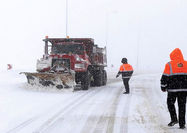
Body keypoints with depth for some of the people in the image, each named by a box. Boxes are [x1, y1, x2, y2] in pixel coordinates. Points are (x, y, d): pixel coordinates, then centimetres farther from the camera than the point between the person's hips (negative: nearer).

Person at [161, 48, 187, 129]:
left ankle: (174, 119, 1)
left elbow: (165, 77, -4)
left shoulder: (169, 65, -5)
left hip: (173, 89, -3)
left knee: (170, 103, 14)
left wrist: (163, 87, 6)